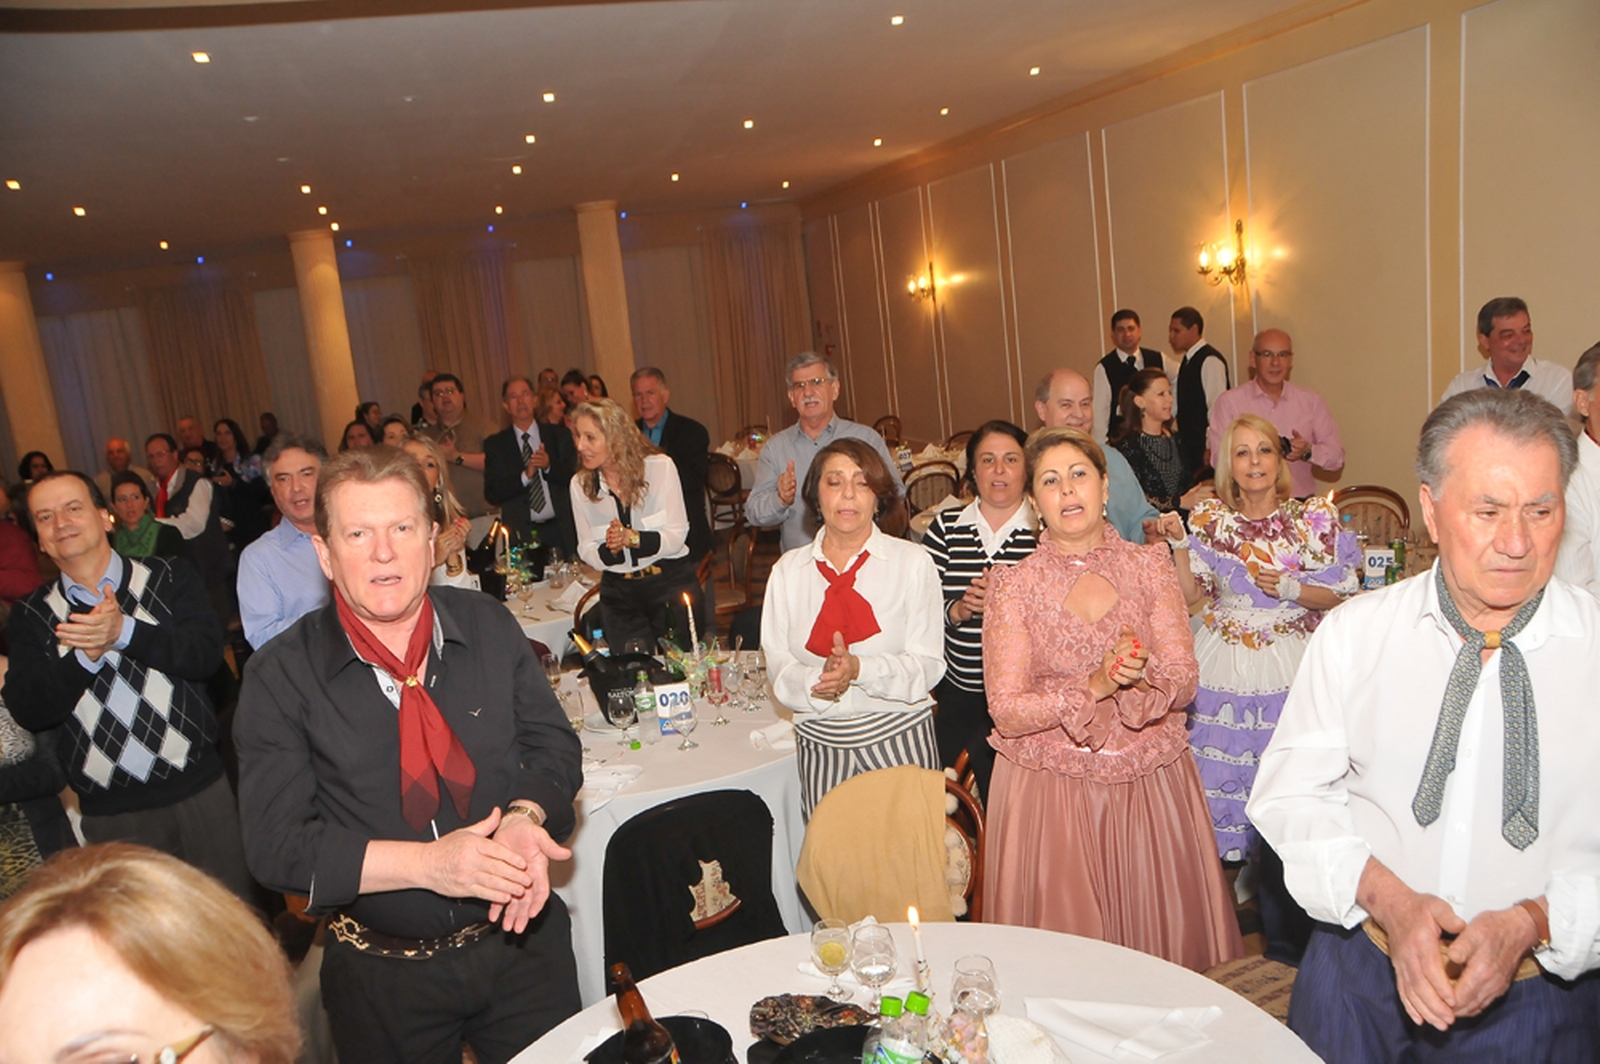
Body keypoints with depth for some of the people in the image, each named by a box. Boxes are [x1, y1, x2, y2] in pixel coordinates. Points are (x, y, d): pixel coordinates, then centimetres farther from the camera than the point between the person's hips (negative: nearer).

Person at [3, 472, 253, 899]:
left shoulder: (168, 577, 1)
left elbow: (208, 652, -12)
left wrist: (125, 632, -25)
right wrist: (84, 654, -21)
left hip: (199, 788, -1)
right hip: (110, 813, 1)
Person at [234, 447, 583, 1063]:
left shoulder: (490, 627, -4)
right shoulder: (280, 677, -11)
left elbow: (554, 747, -2)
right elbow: (276, 844, -15)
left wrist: (524, 817, -24)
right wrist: (426, 863, -28)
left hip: (522, 939, 2)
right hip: (383, 976, -2)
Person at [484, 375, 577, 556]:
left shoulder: (559, 435, 8)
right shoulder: (495, 444, 6)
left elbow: (574, 477, 2)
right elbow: (491, 495, -1)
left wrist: (549, 466, -17)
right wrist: (525, 476, -16)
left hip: (562, 530, 1)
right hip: (521, 534, -1)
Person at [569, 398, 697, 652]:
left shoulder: (660, 467, -10)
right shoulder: (580, 485, -1)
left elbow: (677, 536, -10)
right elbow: (586, 550, 2)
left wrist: (634, 538, -26)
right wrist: (608, 550, -20)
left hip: (672, 581, -2)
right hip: (619, 591, 2)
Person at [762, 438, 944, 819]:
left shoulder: (913, 562, 0)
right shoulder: (788, 570, 7)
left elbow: (928, 665, -7)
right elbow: (778, 665, 1)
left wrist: (859, 670, -22)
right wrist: (815, 681, -20)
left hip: (899, 734, -2)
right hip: (819, 742, 2)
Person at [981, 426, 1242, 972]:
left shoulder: (1149, 566, 2)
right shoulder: (1014, 586, -4)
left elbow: (1184, 681, -3)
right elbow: (1006, 711, -9)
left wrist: (1141, 678, -24)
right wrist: (1094, 686, -21)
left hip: (1150, 784, 2)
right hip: (1051, 789, -2)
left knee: (1160, 925, 11)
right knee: (1064, 940, 5)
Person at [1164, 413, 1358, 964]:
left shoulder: (1315, 516, 0)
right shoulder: (1209, 519, 5)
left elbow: (1345, 594, 2)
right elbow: (1192, 598, 1)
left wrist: (1292, 589, -13)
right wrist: (1179, 544, -11)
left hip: (1294, 675, -1)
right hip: (1229, 679, 2)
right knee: (1237, 789, 4)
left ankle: (1288, 940, 18)